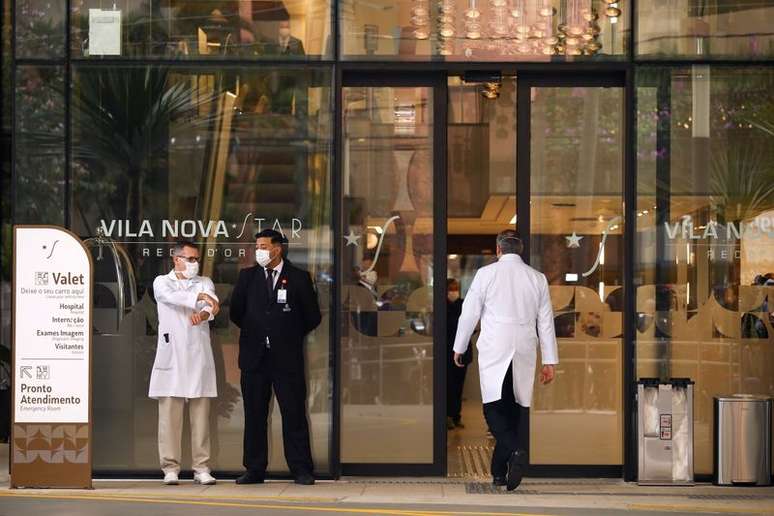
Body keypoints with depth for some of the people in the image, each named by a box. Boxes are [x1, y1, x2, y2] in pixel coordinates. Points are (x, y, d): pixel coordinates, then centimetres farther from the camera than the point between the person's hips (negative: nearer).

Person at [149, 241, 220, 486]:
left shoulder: (204, 283, 15)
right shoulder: (162, 282, 9)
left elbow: (214, 303, -6)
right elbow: (171, 296, -15)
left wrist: (204, 313, -30)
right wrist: (198, 296, -32)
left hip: (199, 355, 2)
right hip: (171, 355, -2)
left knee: (201, 414, 1)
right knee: (169, 414, -3)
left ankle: (202, 468, 3)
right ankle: (170, 468, 0)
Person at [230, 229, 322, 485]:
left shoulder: (299, 278, 2)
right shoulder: (247, 276, 9)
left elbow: (313, 317, 6)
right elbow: (235, 312, 14)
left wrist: (292, 335, 8)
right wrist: (254, 331, 13)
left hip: (287, 357, -3)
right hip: (254, 358, 3)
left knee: (294, 414, -2)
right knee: (254, 415, 6)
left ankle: (301, 470, 3)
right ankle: (255, 470, 12)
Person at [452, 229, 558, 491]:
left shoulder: (486, 274, -1)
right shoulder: (537, 278, 8)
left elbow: (469, 314, 2)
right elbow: (546, 322, 7)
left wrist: (459, 348, 14)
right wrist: (550, 361, 11)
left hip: (494, 353, -3)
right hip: (524, 354, 3)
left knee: (493, 407, -3)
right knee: (517, 408, 8)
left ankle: (515, 450, -27)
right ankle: (500, 470, 10)